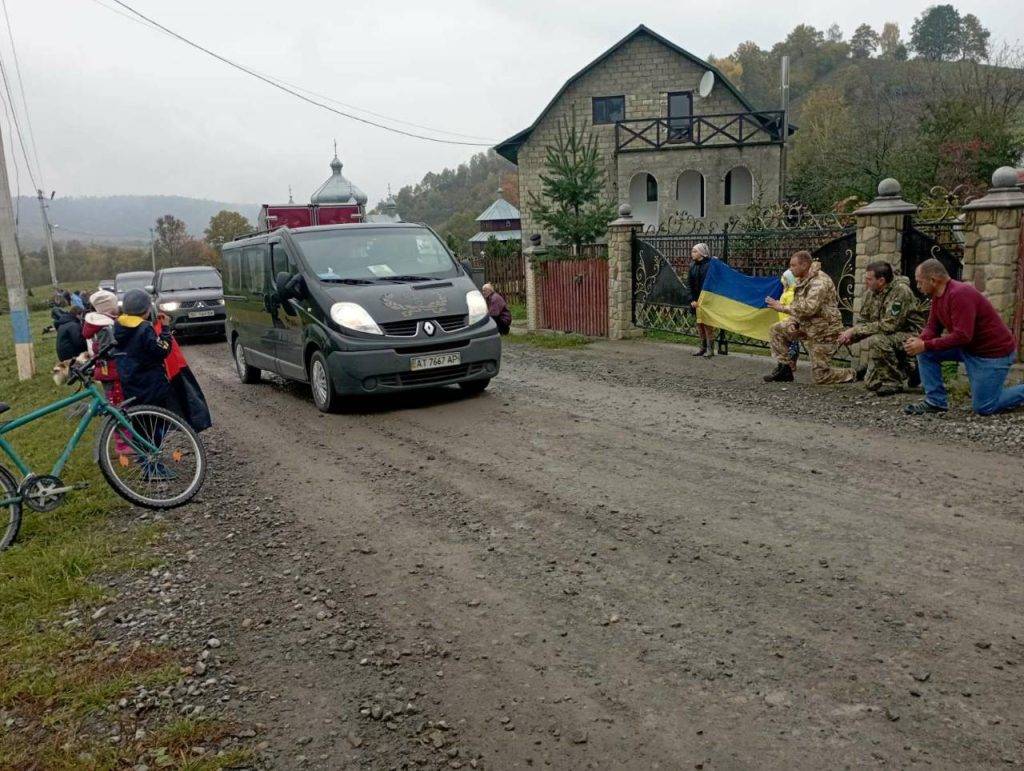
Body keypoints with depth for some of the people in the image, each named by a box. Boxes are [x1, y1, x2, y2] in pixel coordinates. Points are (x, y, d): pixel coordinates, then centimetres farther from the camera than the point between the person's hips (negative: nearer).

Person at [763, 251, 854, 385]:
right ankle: (784, 369, 4)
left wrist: (783, 308, -29)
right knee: (777, 329, -1)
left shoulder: (820, 281, -23)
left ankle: (849, 375, 23)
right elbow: (797, 306, 14)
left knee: (820, 376, -6)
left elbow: (809, 308, -35)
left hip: (824, 331, -9)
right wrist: (792, 322, -6)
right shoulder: (802, 281, 8)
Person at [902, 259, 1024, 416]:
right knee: (926, 353, -6)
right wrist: (919, 340, -18)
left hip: (995, 351, -9)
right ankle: (935, 401, 2)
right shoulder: (938, 296, 1)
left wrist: (925, 346, -31)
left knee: (984, 407, -6)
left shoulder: (960, 295, -27)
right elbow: (932, 328, 4)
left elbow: (962, 336, -33)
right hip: (968, 347, 9)